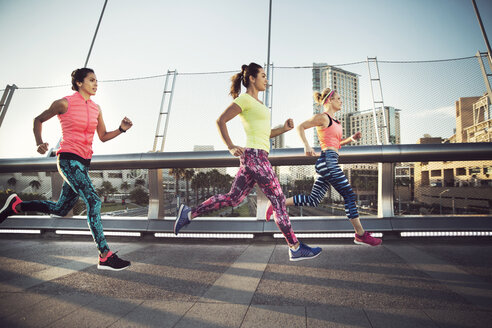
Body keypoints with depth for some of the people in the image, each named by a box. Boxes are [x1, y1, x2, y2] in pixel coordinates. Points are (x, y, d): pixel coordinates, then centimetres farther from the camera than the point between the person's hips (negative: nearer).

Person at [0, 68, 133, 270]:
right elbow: (39, 120, 8)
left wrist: (122, 129, -1)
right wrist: (39, 143, -5)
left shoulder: (96, 108, 12)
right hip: (68, 159, -8)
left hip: (84, 162, 8)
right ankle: (105, 257, -19)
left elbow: (103, 136, 15)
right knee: (94, 201, -20)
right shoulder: (65, 103, -4)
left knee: (61, 210, 16)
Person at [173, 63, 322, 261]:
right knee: (278, 200, -4)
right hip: (255, 155, -10)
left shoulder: (256, 103, 23)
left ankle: (189, 214, 19)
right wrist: (231, 147, -17)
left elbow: (264, 134, 24)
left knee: (232, 198, 11)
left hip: (255, 157, 10)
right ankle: (295, 248, 7)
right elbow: (220, 121, -11)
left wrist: (284, 129, 9)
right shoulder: (244, 99, -5)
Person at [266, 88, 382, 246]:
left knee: (313, 200, 6)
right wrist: (307, 146, -15)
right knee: (349, 195, -4)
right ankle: (360, 235, 6)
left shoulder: (335, 121, 24)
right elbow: (300, 127, -5)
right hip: (327, 160, -10)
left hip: (329, 163, 10)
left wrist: (351, 138, 15)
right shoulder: (323, 117, -3)